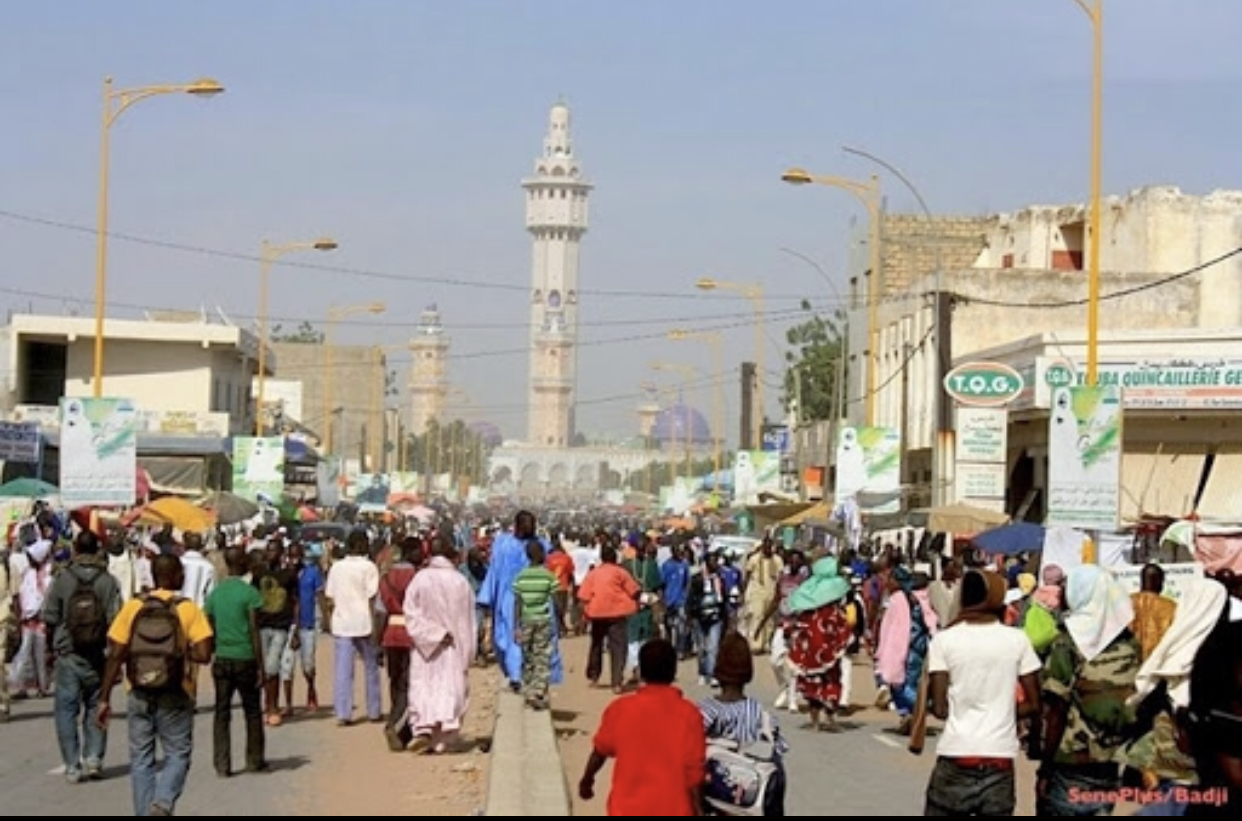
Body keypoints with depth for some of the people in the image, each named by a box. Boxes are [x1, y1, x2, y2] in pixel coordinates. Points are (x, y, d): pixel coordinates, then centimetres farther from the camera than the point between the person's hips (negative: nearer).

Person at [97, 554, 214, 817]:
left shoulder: (132, 607, 0)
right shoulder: (189, 609, -5)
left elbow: (115, 655, -3)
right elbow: (203, 654, -14)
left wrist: (104, 699, 1)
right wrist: (182, 652, 8)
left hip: (140, 694, 2)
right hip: (175, 695, -2)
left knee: (141, 758, 11)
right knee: (177, 754, 8)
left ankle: (145, 812, 10)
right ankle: (163, 802, -15)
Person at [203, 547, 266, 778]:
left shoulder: (214, 593, 6)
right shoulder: (249, 593, -9)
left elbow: (210, 630, 9)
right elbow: (254, 632, -10)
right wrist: (260, 666, -6)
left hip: (222, 658, 4)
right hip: (245, 657, -4)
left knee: (221, 713, 6)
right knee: (252, 711, 10)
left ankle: (222, 765, 3)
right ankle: (254, 760, 18)